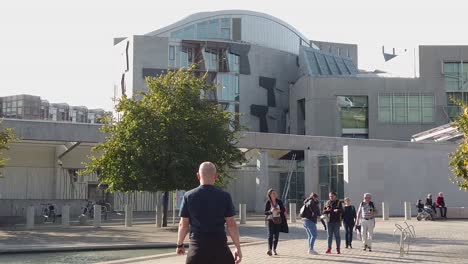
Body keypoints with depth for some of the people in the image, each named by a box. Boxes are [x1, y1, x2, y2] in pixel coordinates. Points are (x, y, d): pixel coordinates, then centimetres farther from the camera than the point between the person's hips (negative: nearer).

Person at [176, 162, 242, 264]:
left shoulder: (189, 196, 0)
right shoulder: (224, 196, -3)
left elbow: (183, 224, 2)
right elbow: (231, 225, -4)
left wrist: (180, 245, 16)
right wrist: (238, 247, 4)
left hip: (197, 246, 1)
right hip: (219, 245, 0)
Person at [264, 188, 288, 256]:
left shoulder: (279, 201, 3)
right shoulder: (268, 202, -5)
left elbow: (283, 210, 7)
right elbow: (265, 212, -4)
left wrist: (279, 210, -14)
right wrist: (271, 211, -23)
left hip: (278, 220, 3)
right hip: (271, 220, -3)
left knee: (276, 235, 4)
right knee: (270, 234, -14)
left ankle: (274, 249, 14)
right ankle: (269, 249, -20)